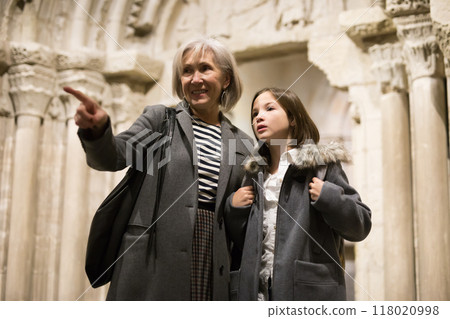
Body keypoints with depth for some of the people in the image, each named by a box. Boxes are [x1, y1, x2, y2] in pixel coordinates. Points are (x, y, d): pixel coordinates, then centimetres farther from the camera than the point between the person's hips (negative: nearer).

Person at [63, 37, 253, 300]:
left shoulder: (242, 143, 14)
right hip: (156, 257, -2)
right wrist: (97, 129, -25)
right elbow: (113, 157, -6)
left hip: (211, 264, 3)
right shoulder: (160, 118, 8)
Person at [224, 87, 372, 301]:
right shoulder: (254, 174, 15)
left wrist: (328, 197, -15)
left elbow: (361, 227, -1)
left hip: (310, 290, -4)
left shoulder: (322, 165, 1)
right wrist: (233, 208, 3)